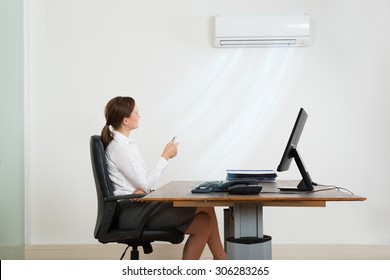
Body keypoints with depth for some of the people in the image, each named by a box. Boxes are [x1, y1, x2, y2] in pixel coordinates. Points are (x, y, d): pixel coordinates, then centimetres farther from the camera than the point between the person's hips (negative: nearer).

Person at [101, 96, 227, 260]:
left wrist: (142, 189, -11)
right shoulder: (119, 147, -17)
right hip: (132, 212, -9)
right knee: (205, 205, -9)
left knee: (203, 223, -4)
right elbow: (146, 183, -16)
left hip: (140, 205, 9)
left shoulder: (126, 142, 13)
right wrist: (165, 157, -8)